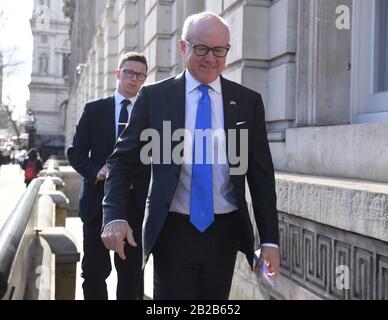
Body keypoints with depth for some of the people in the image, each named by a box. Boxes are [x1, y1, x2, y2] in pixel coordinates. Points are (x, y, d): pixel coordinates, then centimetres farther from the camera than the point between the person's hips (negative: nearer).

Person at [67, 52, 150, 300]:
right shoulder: (94, 109, 7)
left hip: (136, 202, 0)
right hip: (99, 199, 0)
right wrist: (96, 172, -13)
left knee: (132, 270, 8)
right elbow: (76, 152, 5)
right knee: (94, 269, 4)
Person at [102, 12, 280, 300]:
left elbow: (261, 173, 4)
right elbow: (123, 161, -1)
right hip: (172, 232, -2)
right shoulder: (154, 97, -1)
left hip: (225, 233, 2)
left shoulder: (248, 101, 3)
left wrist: (270, 239, 1)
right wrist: (115, 217, -16)